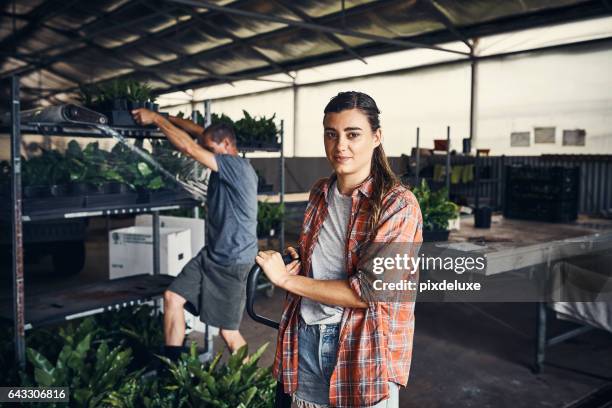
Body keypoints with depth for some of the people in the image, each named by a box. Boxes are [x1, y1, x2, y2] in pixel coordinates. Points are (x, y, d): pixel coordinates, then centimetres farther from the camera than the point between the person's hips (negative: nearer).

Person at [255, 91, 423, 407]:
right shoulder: (320, 192, 5)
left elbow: (367, 292, -20)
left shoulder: (398, 204, -14)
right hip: (305, 339, 5)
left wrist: (286, 278, -15)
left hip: (362, 347, -5)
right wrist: (295, 260, -1)